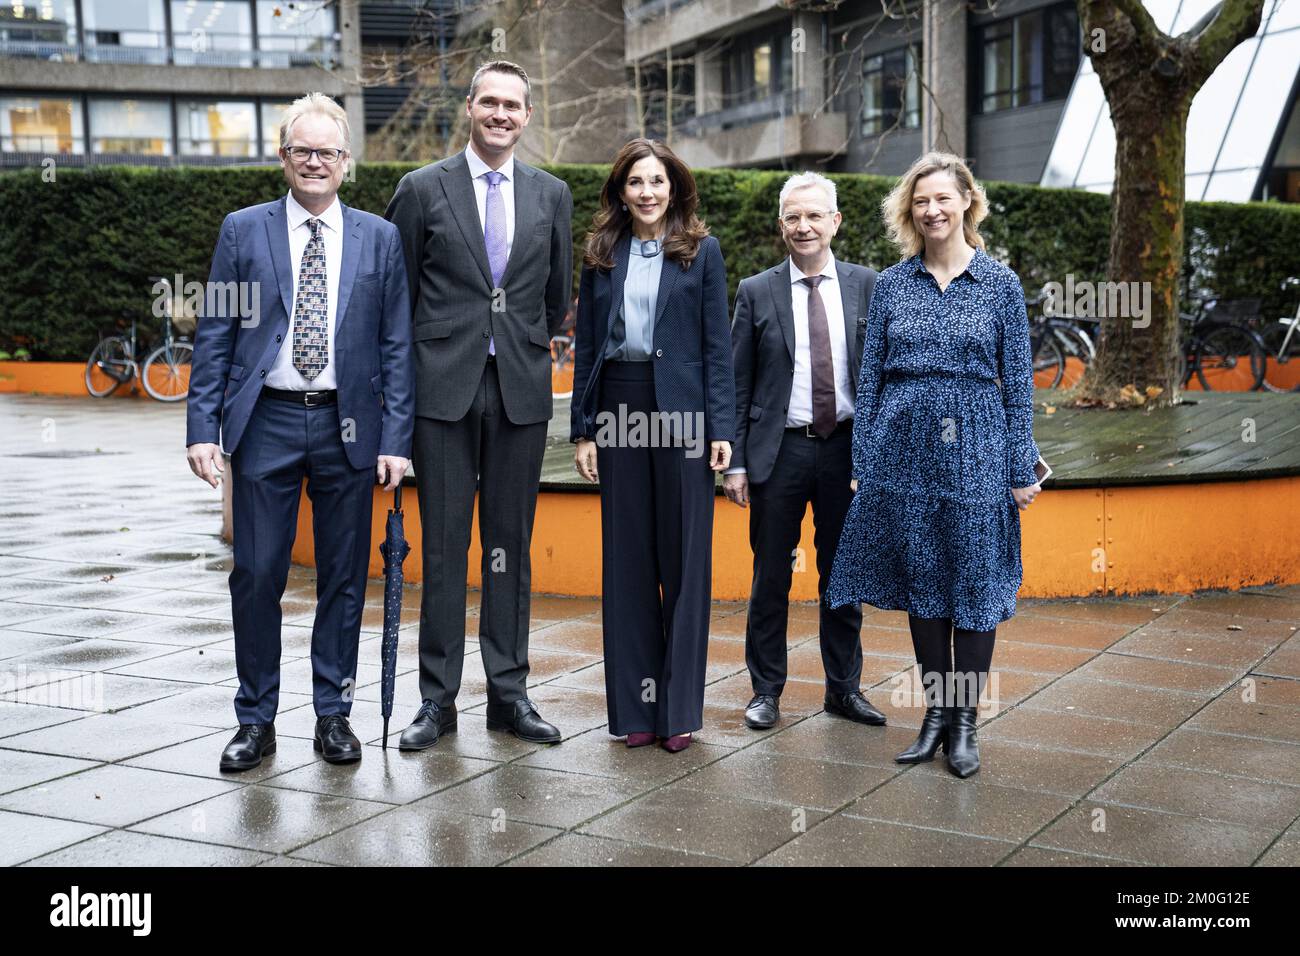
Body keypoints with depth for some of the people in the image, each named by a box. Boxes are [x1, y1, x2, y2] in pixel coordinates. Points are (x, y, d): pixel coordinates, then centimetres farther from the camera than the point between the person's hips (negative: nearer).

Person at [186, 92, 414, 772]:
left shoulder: (380, 239, 6)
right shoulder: (243, 232, 5)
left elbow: (397, 347, 4)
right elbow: (214, 337, 4)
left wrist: (395, 438, -3)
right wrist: (202, 428, -4)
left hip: (348, 426, 1)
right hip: (265, 424, 0)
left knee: (344, 577, 7)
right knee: (256, 575, 2)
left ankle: (333, 715, 20)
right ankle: (256, 720, 16)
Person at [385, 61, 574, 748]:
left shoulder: (552, 195, 10)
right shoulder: (423, 189, 2)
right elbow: (395, 292, 6)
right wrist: (409, 372, 7)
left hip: (521, 389, 2)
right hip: (445, 387, -2)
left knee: (511, 544, 7)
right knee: (444, 546, 1)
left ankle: (509, 692, 15)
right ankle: (438, 698, 9)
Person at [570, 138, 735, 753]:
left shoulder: (701, 251, 4)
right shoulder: (602, 256, 11)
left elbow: (717, 344, 0)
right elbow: (586, 347, 10)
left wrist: (721, 428, -7)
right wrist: (583, 429, 3)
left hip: (681, 410, -2)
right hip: (620, 408, 3)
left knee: (684, 557, 1)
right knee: (627, 559, 5)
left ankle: (680, 708, 9)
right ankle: (634, 707, 13)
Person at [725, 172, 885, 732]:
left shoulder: (865, 286, 4)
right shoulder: (757, 293, 1)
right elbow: (738, 385, 1)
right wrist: (735, 463, -4)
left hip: (848, 448, 1)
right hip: (780, 450, -1)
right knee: (771, 576, 6)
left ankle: (844, 687, 24)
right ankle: (766, 689, 19)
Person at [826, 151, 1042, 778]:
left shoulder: (1000, 283, 1)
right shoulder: (891, 284, 5)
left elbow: (1018, 381, 1)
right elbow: (869, 378, 7)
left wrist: (1022, 470, -2)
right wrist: (862, 462, 3)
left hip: (975, 448, -2)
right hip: (905, 445, 2)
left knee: (975, 581, 2)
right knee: (920, 582, 9)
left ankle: (965, 719, 14)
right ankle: (936, 712, 21)